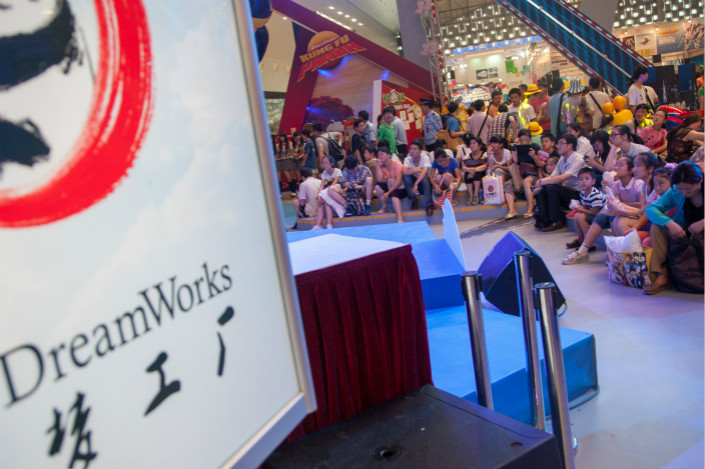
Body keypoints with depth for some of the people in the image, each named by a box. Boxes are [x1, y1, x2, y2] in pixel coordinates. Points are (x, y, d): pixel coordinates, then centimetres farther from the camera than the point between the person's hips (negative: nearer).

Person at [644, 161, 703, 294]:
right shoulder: (676, 192, -4)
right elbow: (651, 209, -10)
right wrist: (670, 223, -27)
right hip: (684, 234, 4)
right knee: (657, 226, -19)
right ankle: (662, 277, -26)